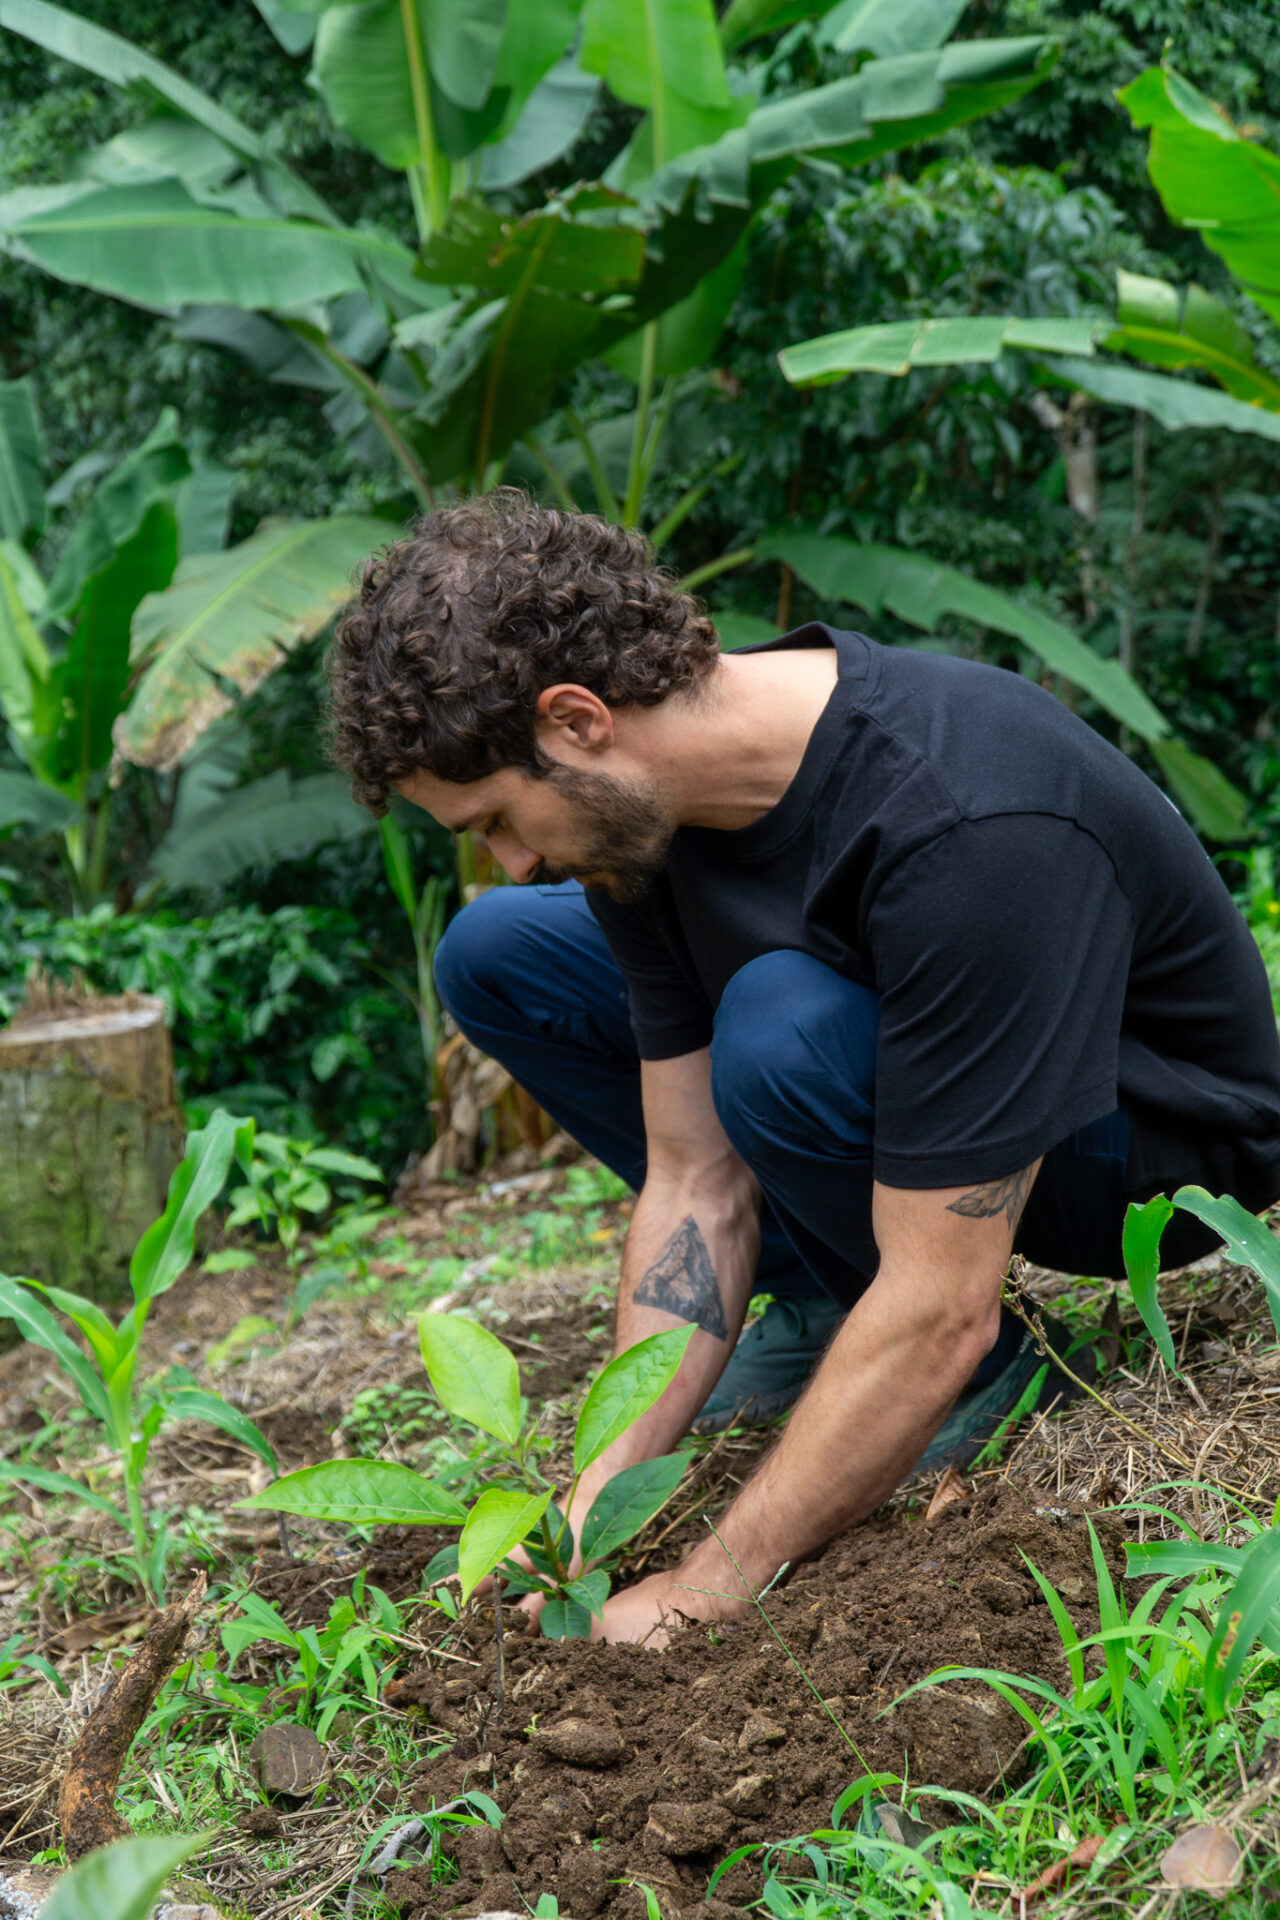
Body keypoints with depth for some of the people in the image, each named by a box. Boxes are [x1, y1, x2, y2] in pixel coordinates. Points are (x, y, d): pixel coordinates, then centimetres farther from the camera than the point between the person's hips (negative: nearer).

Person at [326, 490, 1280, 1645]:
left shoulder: (968, 828, -38)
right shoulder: (648, 803, -15)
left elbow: (939, 1316, -36)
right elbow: (695, 1179, -10)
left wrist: (703, 1596, -31)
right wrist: (599, 1502, -18)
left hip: (1158, 1134, -7)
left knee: (785, 1032, -37)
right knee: (498, 956, -3)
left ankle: (989, 1380, -9)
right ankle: (825, 1301, 4)